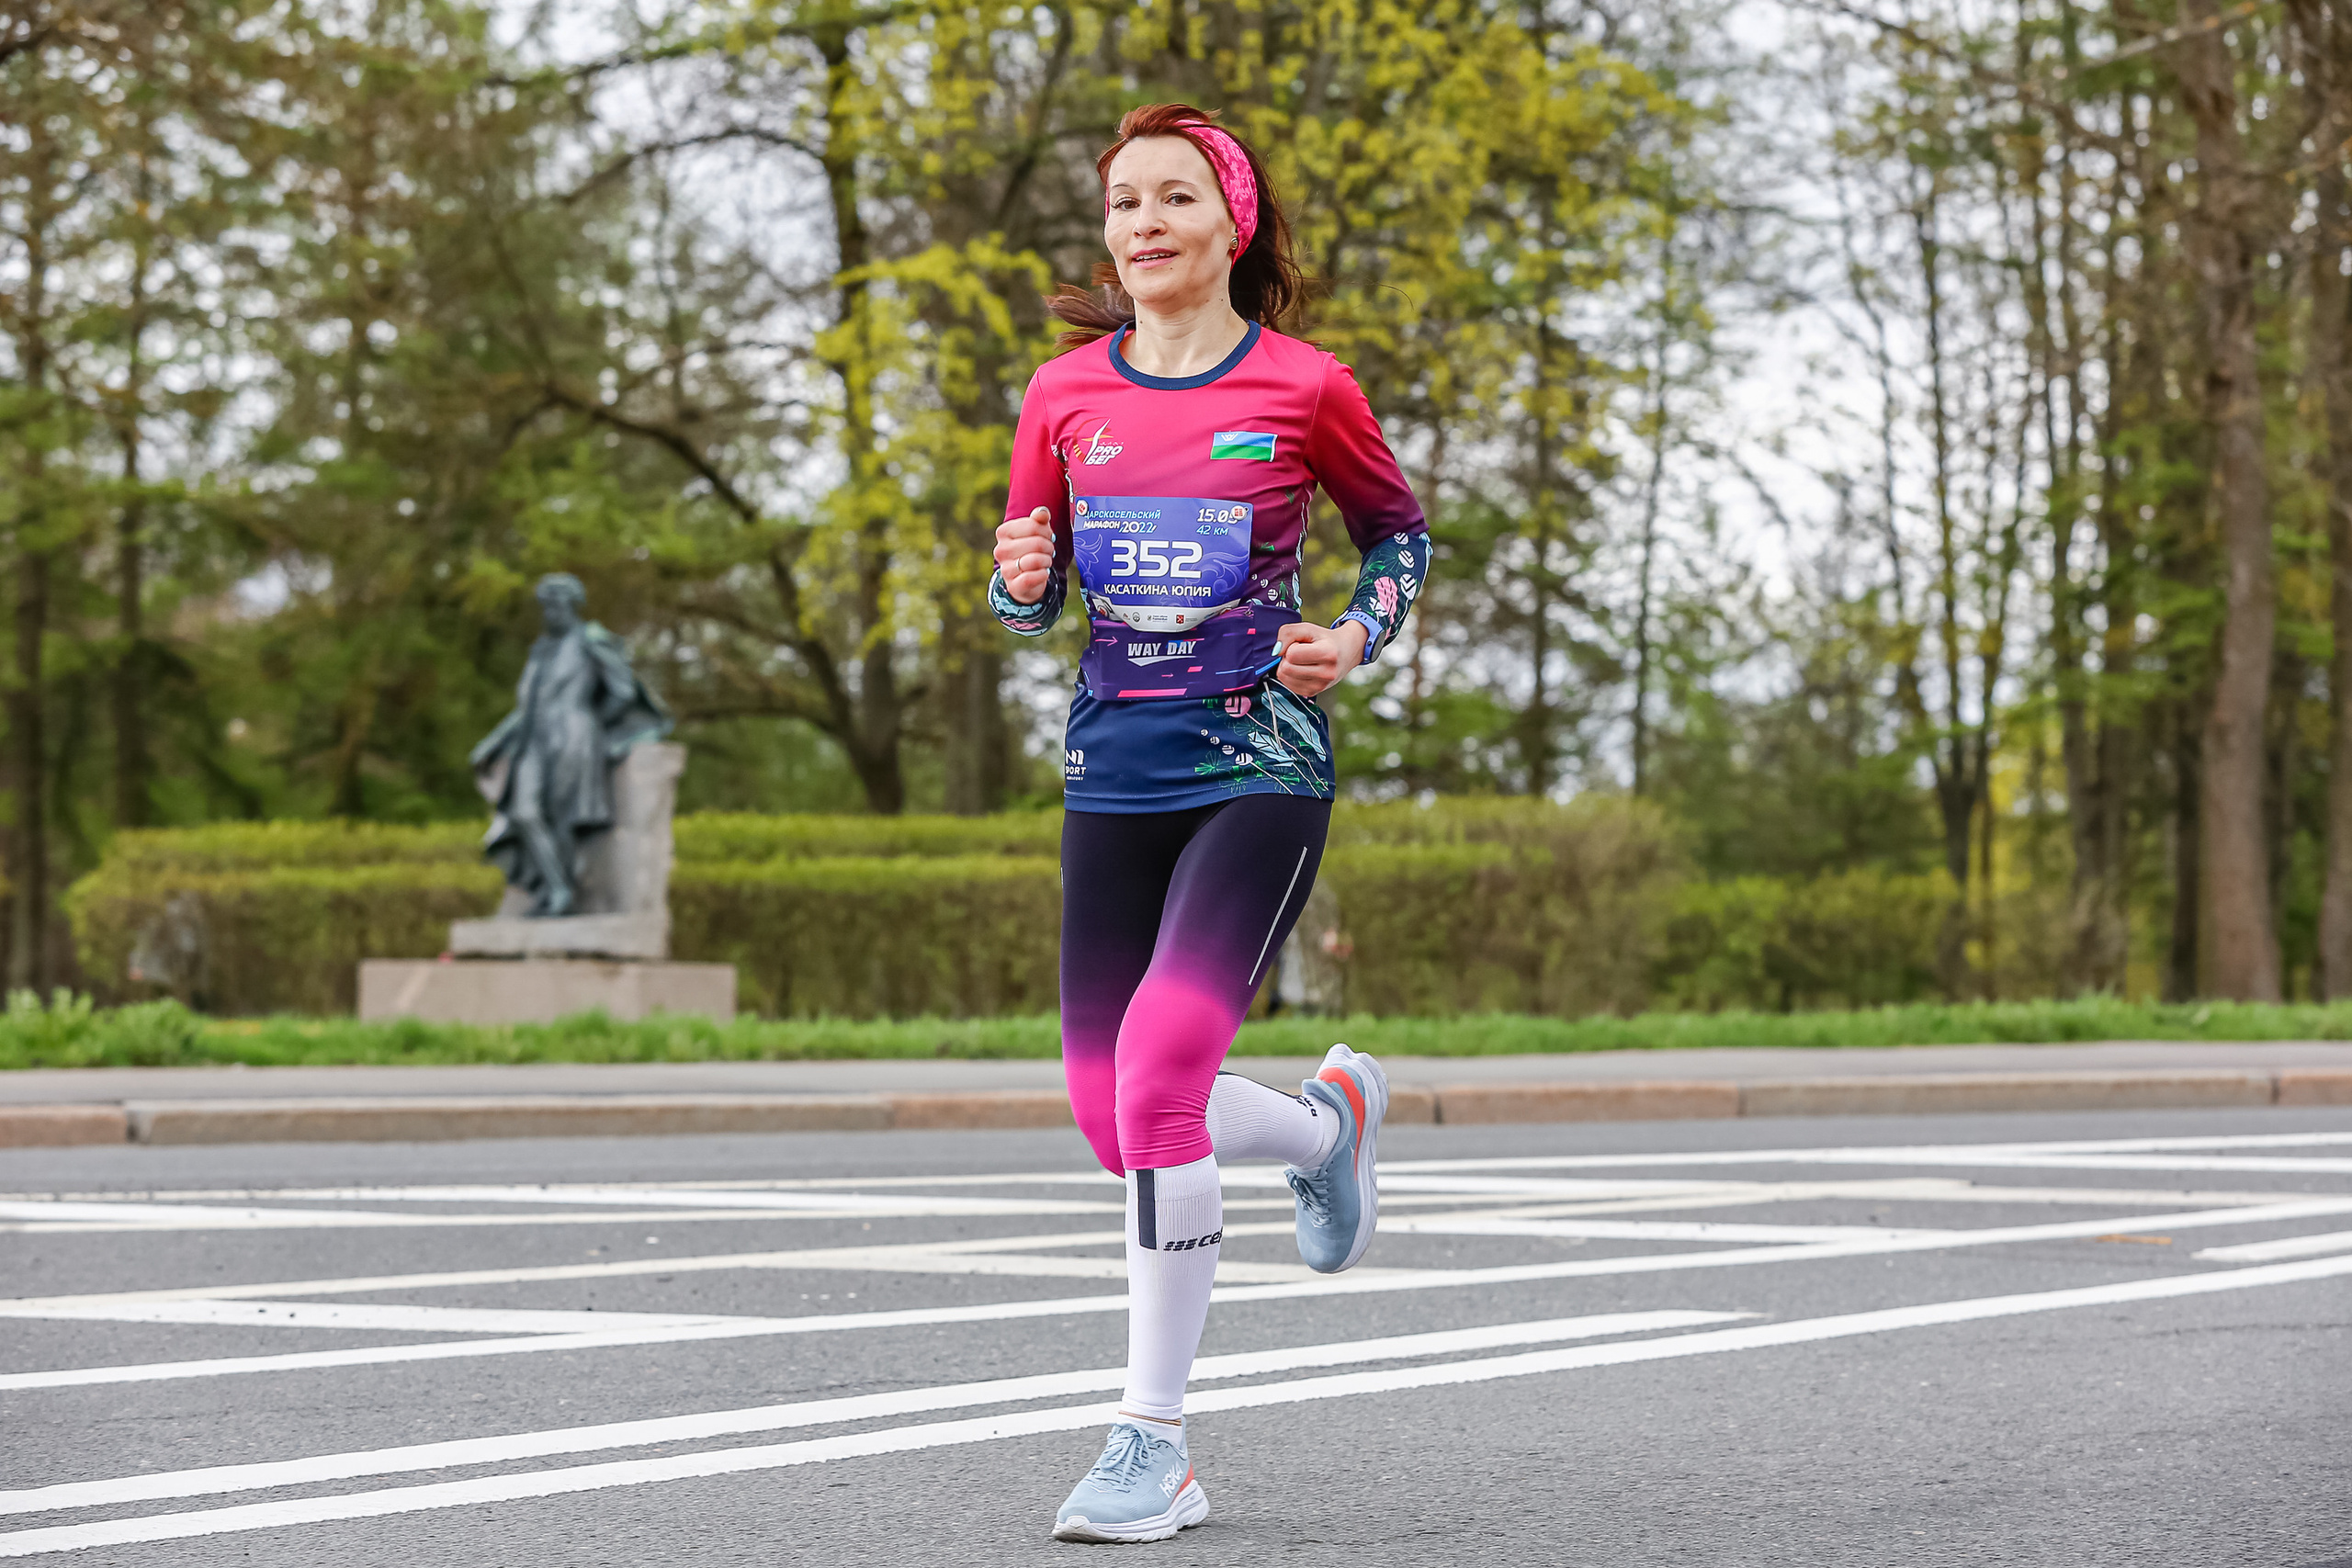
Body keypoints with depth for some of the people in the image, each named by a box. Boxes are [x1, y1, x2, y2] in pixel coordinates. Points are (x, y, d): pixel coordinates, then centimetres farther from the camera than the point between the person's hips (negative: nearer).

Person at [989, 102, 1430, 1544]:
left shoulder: (1306, 388, -3)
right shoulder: (1067, 394, 6)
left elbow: (1401, 529, 14)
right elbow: (1031, 597, 16)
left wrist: (1357, 639, -4)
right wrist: (1024, 579, -8)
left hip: (1262, 764, -5)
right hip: (1115, 773, 5)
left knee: (1160, 1069, -20)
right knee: (1109, 1102, 2)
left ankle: (1155, 1439, -7)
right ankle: (1334, 1120, 33)